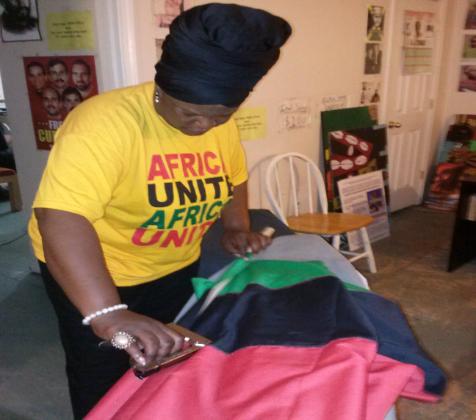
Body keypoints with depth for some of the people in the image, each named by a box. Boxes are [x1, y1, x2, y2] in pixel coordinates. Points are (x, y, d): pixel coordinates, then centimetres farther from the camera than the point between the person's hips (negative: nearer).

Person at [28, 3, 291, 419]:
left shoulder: (221, 124, -9)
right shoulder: (106, 122, -32)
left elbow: (233, 177, 11)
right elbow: (60, 218, -43)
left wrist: (237, 227, -5)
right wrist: (108, 315, -52)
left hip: (175, 267, 6)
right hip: (94, 275, -6)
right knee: (103, 381, 12)